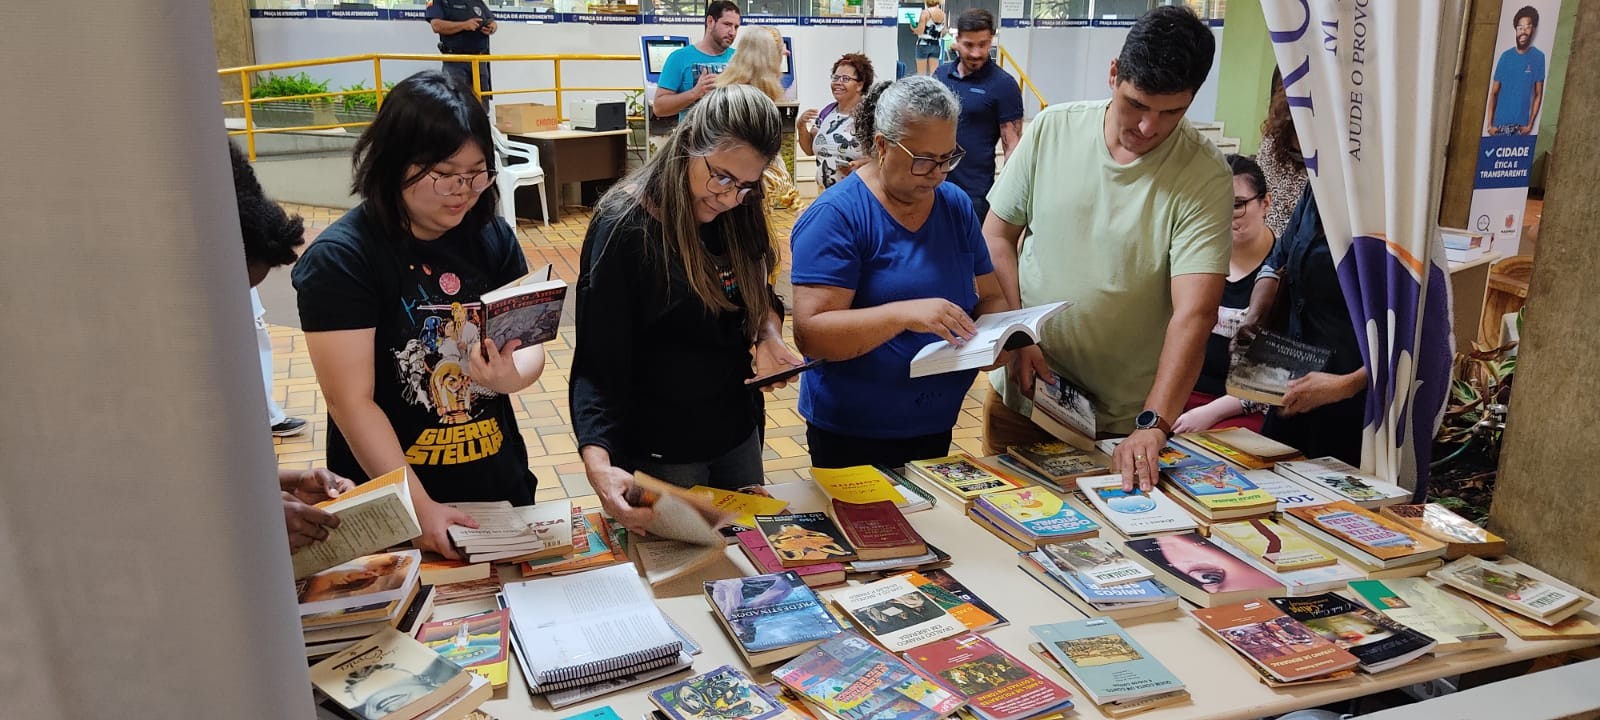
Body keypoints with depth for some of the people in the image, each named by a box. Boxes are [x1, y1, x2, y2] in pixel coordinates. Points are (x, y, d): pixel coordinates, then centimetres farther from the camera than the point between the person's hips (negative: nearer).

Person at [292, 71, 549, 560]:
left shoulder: (491, 237, 0)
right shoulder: (340, 258, -16)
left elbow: (530, 344, 1)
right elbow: (351, 401, -19)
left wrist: (511, 375, -22)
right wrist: (420, 506, -23)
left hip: (497, 480, 5)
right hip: (391, 502, -5)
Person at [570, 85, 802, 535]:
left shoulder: (738, 215, -2)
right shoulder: (625, 228, -20)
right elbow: (598, 363, -21)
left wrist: (770, 337, -10)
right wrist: (598, 463, -36)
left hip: (738, 433, 6)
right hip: (661, 451, -6)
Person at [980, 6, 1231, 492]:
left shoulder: (1204, 176, -16)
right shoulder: (1052, 129, -7)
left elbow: (1194, 314, -23)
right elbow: (998, 235, 2)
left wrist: (1154, 425, -33)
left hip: (1124, 419, -2)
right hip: (1022, 392, 2)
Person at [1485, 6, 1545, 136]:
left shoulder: (1538, 57, 0)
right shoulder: (1506, 56, 3)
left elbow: (1538, 95, 2)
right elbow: (1493, 93, 5)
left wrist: (1530, 124, -5)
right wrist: (1490, 124, -4)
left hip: (1521, 125, -1)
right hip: (1500, 123, 1)